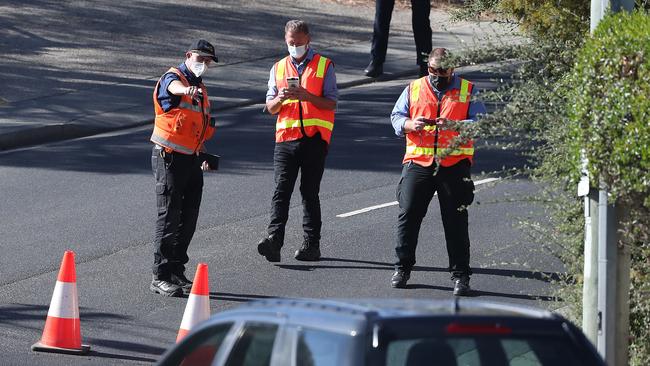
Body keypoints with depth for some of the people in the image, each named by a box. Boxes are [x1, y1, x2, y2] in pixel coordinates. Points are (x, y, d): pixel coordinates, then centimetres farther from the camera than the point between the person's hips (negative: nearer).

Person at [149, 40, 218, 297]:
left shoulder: (200, 89, 18)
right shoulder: (173, 78, -9)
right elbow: (174, 87, -37)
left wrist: (203, 154, 18)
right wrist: (187, 90, -59)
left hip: (191, 160, 8)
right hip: (169, 158, -8)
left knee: (188, 219, 10)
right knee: (169, 218, -8)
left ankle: (176, 272, 20)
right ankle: (161, 277, -5)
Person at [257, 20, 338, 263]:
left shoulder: (324, 66, 5)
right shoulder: (278, 68, 16)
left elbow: (331, 102, -2)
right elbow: (270, 108, 13)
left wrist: (307, 96, -17)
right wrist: (280, 99, -10)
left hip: (314, 136, -2)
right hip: (285, 136, 2)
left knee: (310, 191, 2)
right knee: (281, 188, -10)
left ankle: (311, 245, 5)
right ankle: (274, 239, -21)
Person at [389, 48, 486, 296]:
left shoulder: (468, 91, 8)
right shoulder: (414, 89, 14)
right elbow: (396, 117, 11)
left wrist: (454, 125, -19)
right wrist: (410, 124, -11)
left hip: (454, 163, -1)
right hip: (418, 162, 2)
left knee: (456, 220, 0)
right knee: (408, 214, -2)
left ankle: (460, 275, 4)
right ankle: (402, 268, 10)